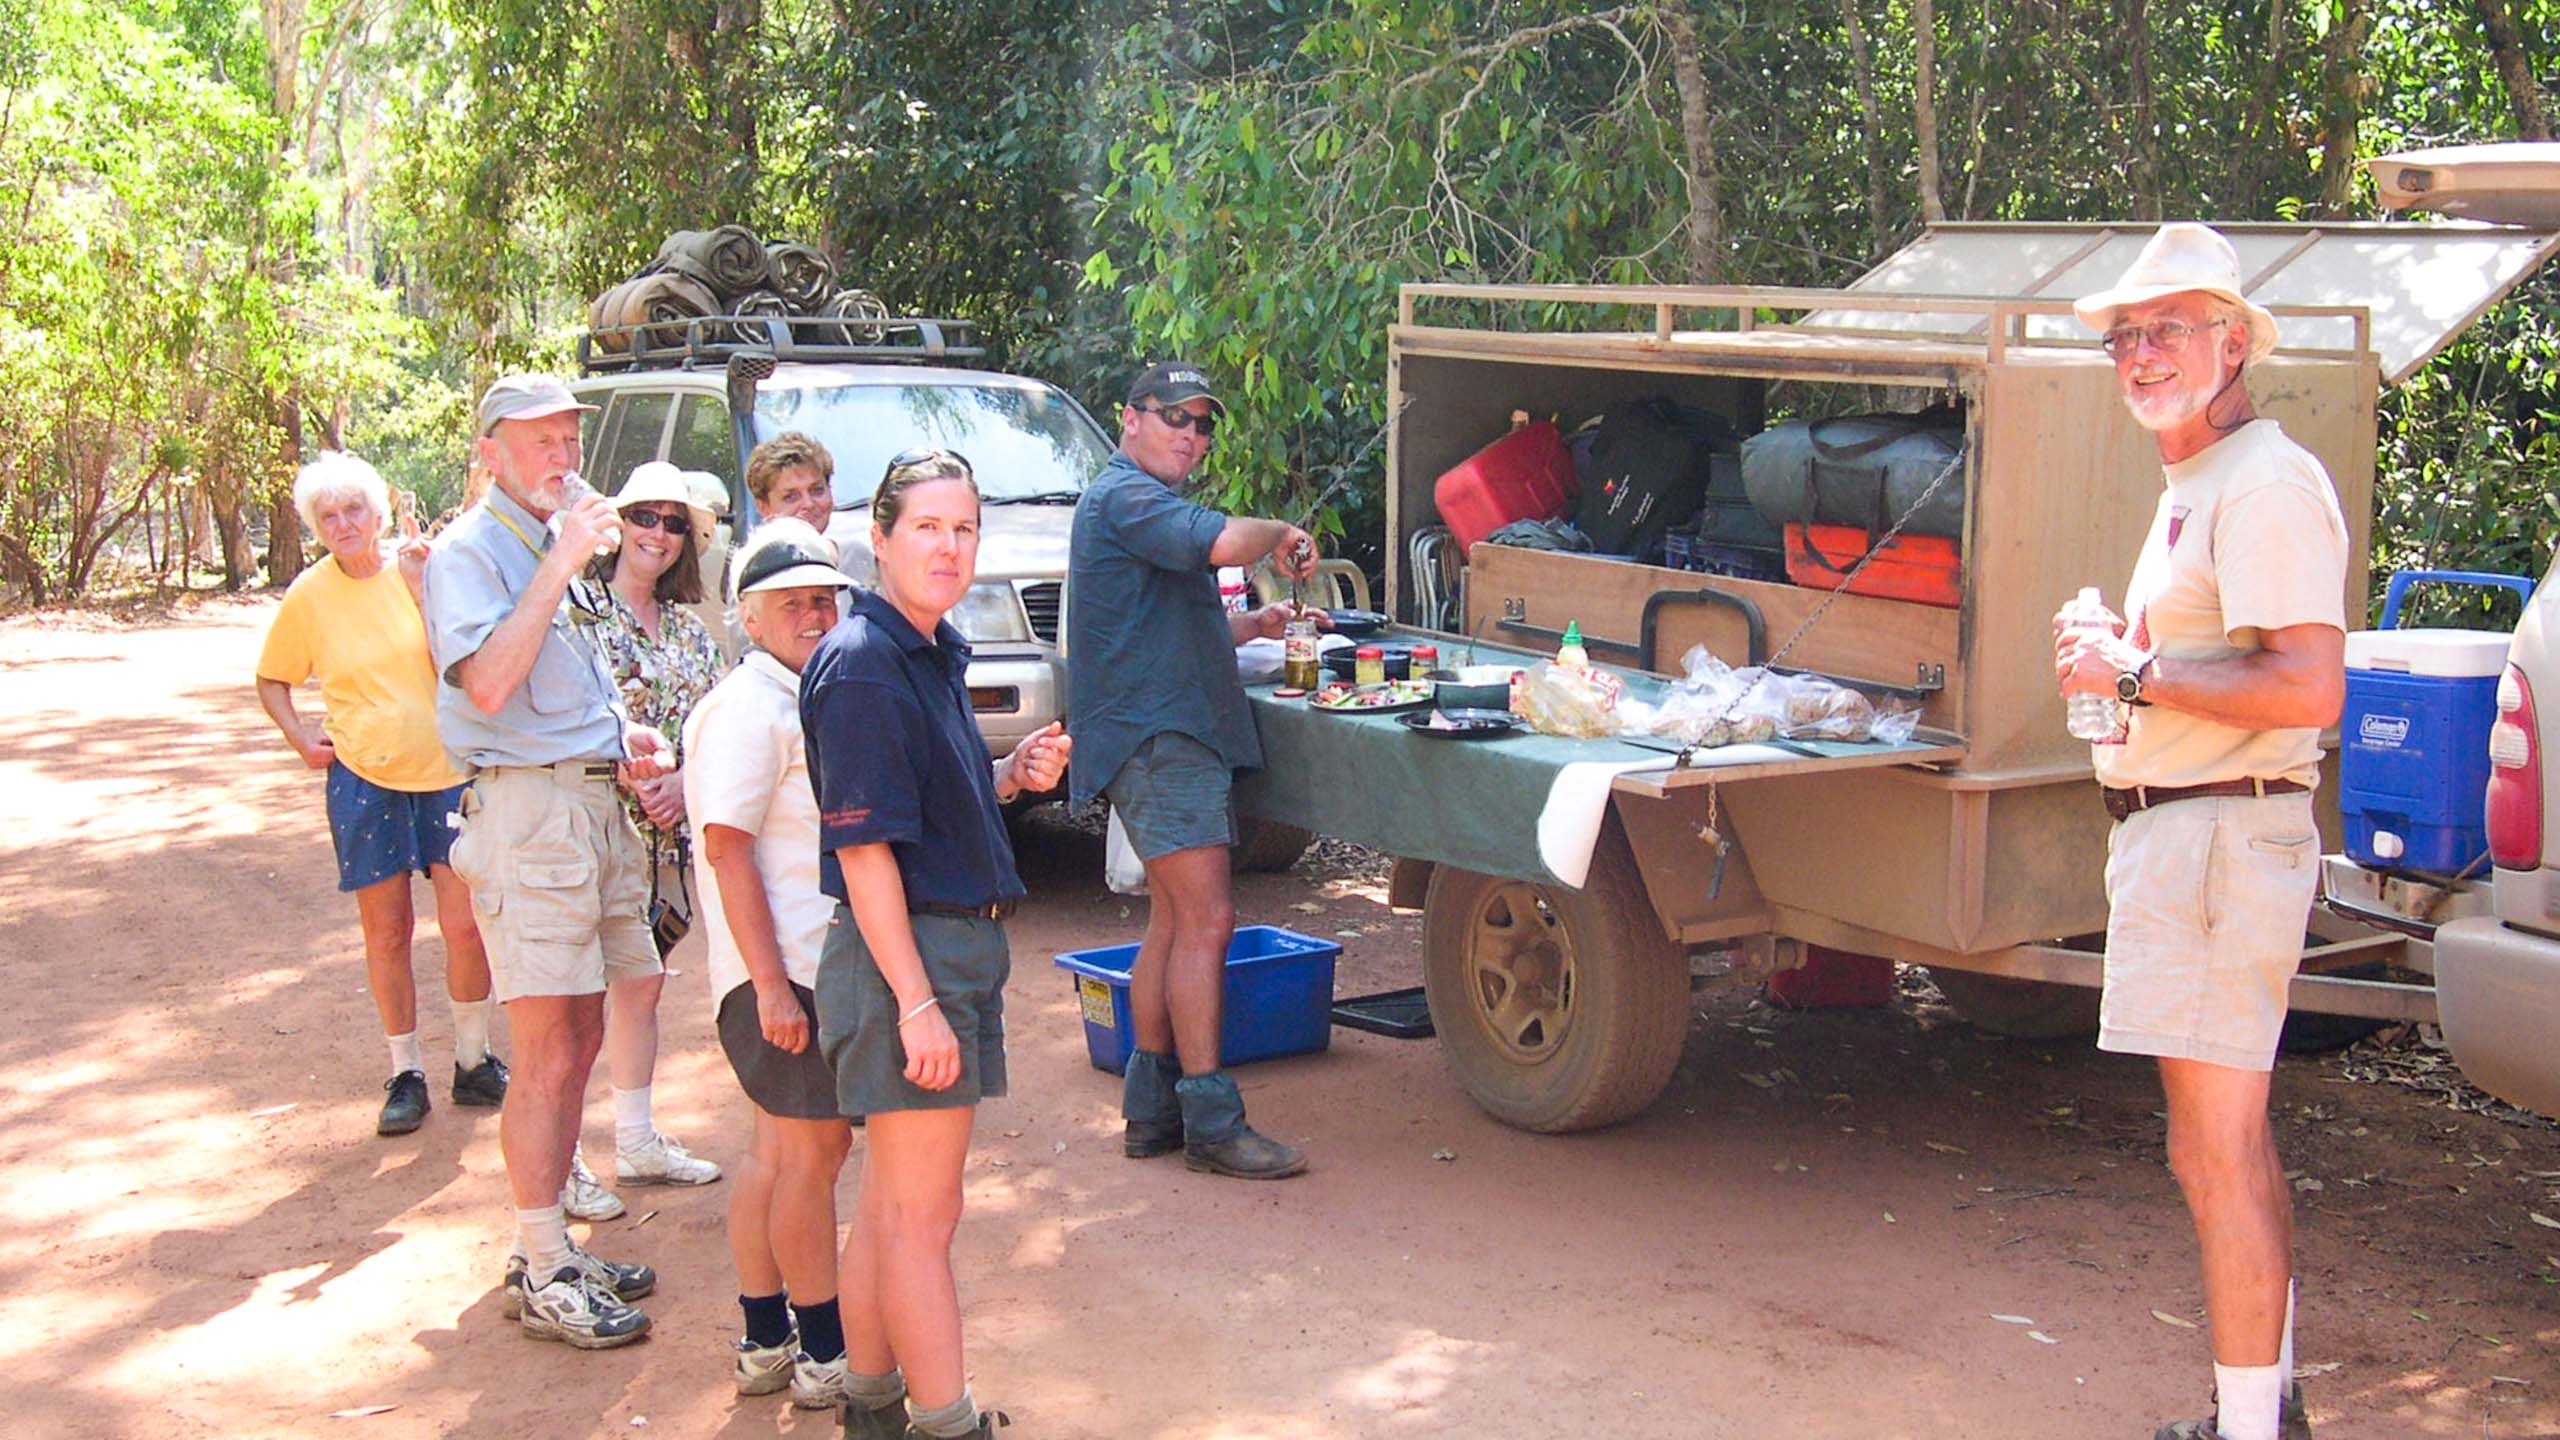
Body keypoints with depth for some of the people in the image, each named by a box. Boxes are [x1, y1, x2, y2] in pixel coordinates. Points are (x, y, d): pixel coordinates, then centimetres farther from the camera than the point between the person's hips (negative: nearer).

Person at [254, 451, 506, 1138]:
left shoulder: (422, 566, -4)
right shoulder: (309, 596, -1)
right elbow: (271, 681, 13)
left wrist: (424, 585, -24)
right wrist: (301, 737, -2)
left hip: (448, 772, -1)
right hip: (365, 779, 1)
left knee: (465, 925, -2)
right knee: (386, 933, 6)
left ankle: (473, 1061, 18)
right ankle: (406, 1073, 19)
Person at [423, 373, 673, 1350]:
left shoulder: (561, 544, 19)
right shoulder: (470, 553, -8)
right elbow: (488, 684, -23)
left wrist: (624, 733, 13)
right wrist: (559, 563, -22)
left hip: (596, 798, 9)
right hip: (529, 805, -9)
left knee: (579, 1039, 12)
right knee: (547, 1053, -8)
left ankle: (550, 1250, 22)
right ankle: (541, 1274, -1)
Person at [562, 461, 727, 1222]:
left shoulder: (689, 629, 14)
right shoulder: (577, 608, -6)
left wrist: (685, 781, -7)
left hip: (663, 834, 7)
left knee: (642, 985, 14)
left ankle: (637, 1138, 26)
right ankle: (563, 1161, 3)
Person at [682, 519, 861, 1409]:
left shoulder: (808, 700, 15)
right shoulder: (747, 708, -15)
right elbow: (727, 845, -21)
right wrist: (772, 983, -24)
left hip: (819, 965, 10)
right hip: (781, 969, -10)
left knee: (780, 1148, 14)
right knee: (813, 1148, -3)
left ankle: (767, 1341, 23)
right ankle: (825, 1357, 6)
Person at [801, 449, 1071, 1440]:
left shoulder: (934, 655, 12)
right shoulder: (860, 664, -16)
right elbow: (863, 845, -20)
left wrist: (1012, 776, 3)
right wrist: (916, 1002, -22)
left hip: (958, 947, 10)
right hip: (904, 955, -10)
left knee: (890, 1204, 17)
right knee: (921, 1217, -1)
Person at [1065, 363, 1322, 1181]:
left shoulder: (1147, 505, 25)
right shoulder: (1126, 495, -10)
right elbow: (1221, 542, -28)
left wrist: (1251, 625, 17)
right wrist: (1281, 534, -9)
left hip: (1174, 735, 11)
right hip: (1157, 737, -11)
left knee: (1173, 925, 12)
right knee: (1206, 922, -12)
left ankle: (1152, 1110, 17)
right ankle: (1211, 1125, -11)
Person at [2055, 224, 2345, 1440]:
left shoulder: (2268, 483, -15)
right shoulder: (2193, 485, 19)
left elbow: (2307, 688, -26)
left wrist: (2133, 670, -18)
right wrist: (2117, 648, 9)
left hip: (2221, 836, -11)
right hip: (2174, 834, 11)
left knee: (2214, 1149, -7)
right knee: (2232, 1136, 19)